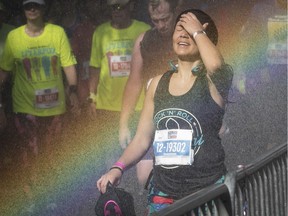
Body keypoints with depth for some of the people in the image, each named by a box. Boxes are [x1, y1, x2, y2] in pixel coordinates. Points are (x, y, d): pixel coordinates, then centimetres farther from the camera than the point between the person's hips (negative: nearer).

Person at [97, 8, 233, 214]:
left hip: (207, 192, -4)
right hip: (162, 192, 4)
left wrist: (198, 32, -12)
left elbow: (216, 65, -29)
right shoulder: (158, 83, 9)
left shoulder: (212, 81, -4)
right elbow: (142, 138, 11)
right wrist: (118, 168, -6)